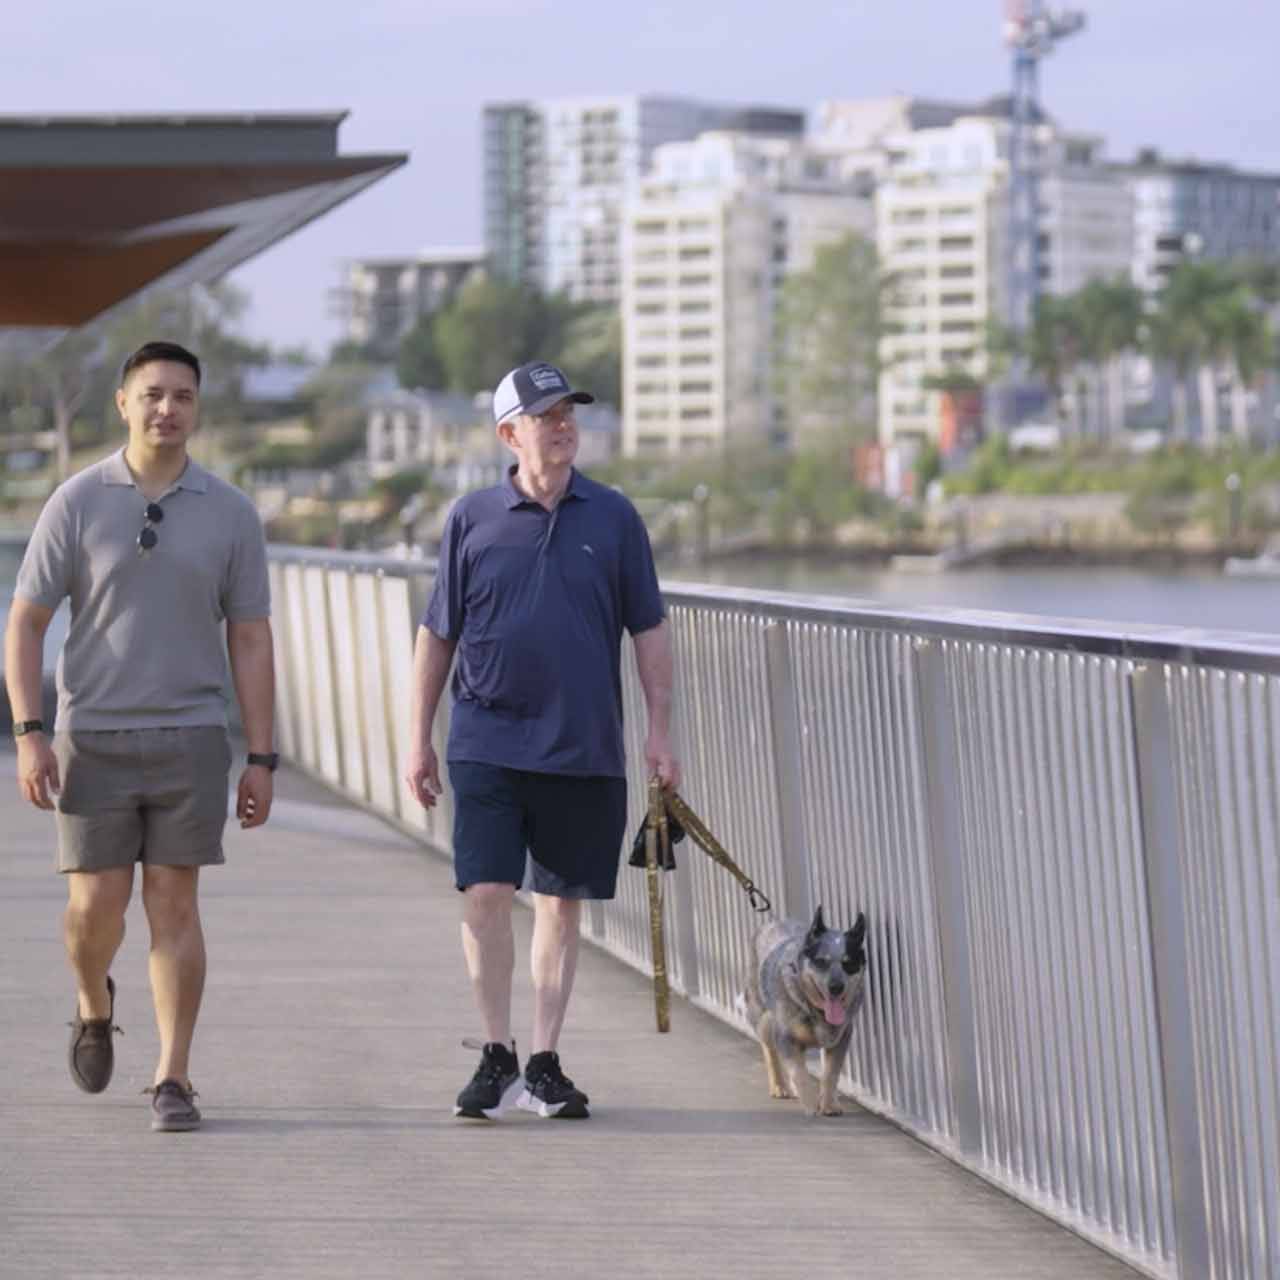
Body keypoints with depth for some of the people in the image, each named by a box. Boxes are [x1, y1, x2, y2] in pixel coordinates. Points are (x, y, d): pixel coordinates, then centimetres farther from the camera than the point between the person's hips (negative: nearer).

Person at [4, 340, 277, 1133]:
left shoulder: (231, 514, 2)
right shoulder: (77, 503, -2)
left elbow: (250, 642, 5)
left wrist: (262, 760, 0)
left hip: (190, 739, 1)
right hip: (92, 740, 0)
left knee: (175, 905, -3)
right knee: (97, 905, -3)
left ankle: (173, 1080, 2)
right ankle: (94, 1003, 30)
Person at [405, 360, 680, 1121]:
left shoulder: (613, 518, 5)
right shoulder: (473, 519, 3)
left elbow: (649, 631, 8)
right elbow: (438, 635, 9)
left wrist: (661, 733, 3)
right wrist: (420, 740, 7)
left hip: (583, 747, 1)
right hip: (488, 742, -1)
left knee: (562, 904, 6)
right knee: (486, 894, -8)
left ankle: (545, 1064, 14)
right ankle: (496, 1056, 4)